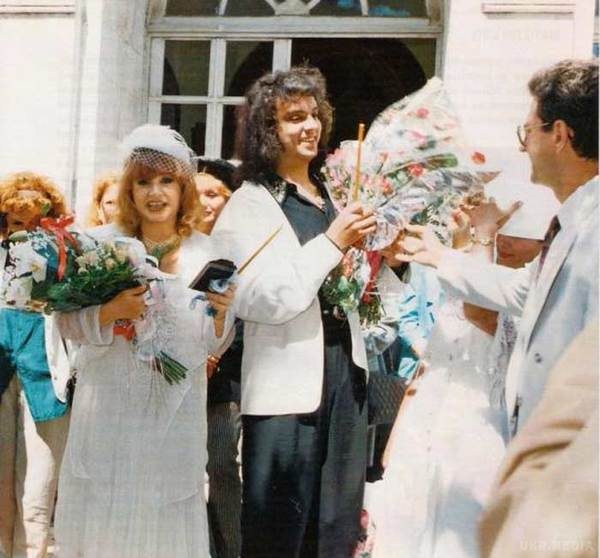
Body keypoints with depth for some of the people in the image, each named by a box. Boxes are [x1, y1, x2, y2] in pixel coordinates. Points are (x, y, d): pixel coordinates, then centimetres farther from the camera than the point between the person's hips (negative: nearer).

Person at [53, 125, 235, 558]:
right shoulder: (102, 243, -1)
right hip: (110, 407, -2)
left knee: (168, 520, 8)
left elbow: (210, 344, 6)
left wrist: (220, 313, -14)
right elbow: (69, 323, -5)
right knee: (104, 518, 4)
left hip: (176, 411, 2)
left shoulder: (204, 253, 4)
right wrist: (113, 310, -22)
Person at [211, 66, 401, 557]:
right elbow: (267, 299, -17)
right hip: (286, 386, -6)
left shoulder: (334, 194, 12)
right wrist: (333, 242, -16)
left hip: (346, 373, 6)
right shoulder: (249, 206, -5)